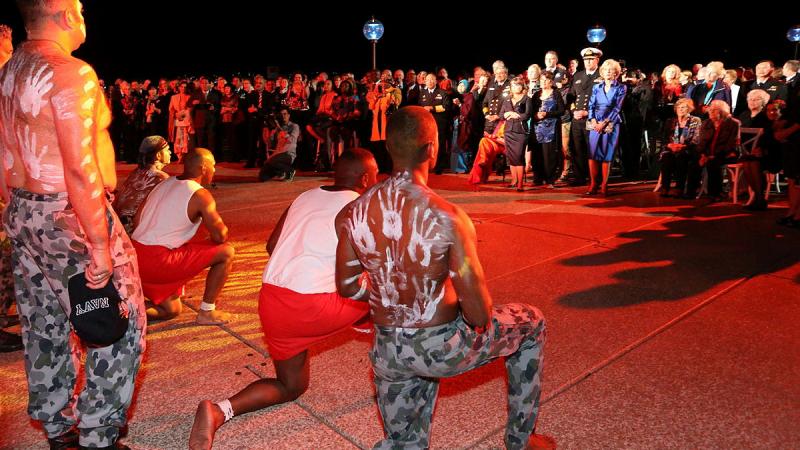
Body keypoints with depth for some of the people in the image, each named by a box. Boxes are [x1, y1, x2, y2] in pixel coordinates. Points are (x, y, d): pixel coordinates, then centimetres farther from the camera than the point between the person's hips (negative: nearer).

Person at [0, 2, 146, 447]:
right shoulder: (71, 72, -16)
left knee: (46, 327, 18)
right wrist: (99, 244, -21)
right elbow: (80, 168, -24)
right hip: (70, 216, -9)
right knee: (120, 327, 4)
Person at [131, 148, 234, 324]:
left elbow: (136, 222, 16)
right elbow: (220, 236, -12)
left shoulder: (164, 183, 15)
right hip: (159, 261, -9)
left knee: (171, 310, 24)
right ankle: (206, 313, 5)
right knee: (226, 252, -2)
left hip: (135, 258, 9)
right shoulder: (201, 195, -9)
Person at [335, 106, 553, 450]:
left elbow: (347, 287, 3)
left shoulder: (352, 214, -10)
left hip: (387, 353, 5)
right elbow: (479, 315, -22)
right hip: (442, 347, -5)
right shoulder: (449, 219, -25)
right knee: (532, 322, 25)